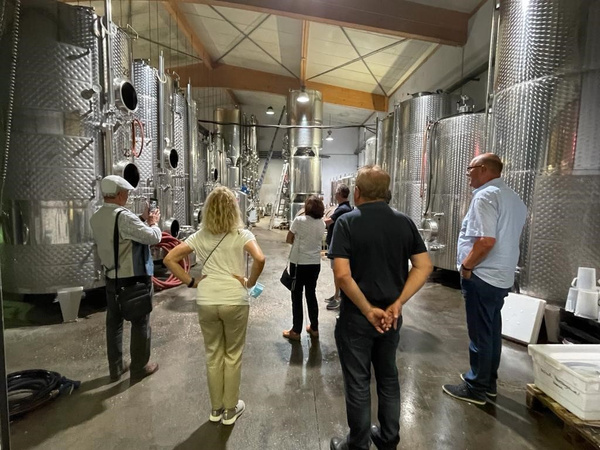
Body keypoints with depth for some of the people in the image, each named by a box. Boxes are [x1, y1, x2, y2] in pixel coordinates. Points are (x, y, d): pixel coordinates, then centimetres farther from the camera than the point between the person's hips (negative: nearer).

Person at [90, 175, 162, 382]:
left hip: (112, 278, 8)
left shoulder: (96, 218, 4)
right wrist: (153, 222, -5)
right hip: (134, 278, -8)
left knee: (114, 323, 17)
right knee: (140, 323, 8)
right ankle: (139, 368, 22)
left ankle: (115, 368, 30)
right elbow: (153, 237, -24)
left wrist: (144, 221, 9)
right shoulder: (124, 216, -24)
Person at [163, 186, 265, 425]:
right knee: (233, 355, 16)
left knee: (213, 355, 20)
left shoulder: (200, 236, 3)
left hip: (206, 302, 3)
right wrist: (250, 282, -8)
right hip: (235, 301, -3)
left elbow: (169, 259, -1)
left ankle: (215, 408, 36)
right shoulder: (242, 234, -7)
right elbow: (260, 259, -24)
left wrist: (191, 282, 1)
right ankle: (230, 409, 31)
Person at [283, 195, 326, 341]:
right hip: (315, 264, 5)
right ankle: (314, 328, 26)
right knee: (311, 295, 17)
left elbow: (289, 240, -6)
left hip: (299, 263, -4)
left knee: (297, 297, 7)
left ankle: (296, 331, 14)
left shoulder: (299, 220, -13)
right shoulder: (321, 223, 1)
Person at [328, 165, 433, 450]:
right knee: (388, 378, 23)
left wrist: (368, 310, -14)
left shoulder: (347, 222, -15)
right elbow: (424, 266, -3)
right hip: (391, 315, 5)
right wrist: (397, 304, -6)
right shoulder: (405, 222, -1)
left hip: (356, 316, -4)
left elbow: (342, 274, -24)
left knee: (358, 383, 13)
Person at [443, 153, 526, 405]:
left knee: (480, 334, 2)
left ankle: (476, 388, 17)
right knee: (492, 331, 18)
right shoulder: (514, 198, 14)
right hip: (502, 276, 10)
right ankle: (488, 382, 32)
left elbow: (486, 240, -27)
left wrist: (466, 266, -14)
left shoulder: (485, 196, -17)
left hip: (482, 276, -10)